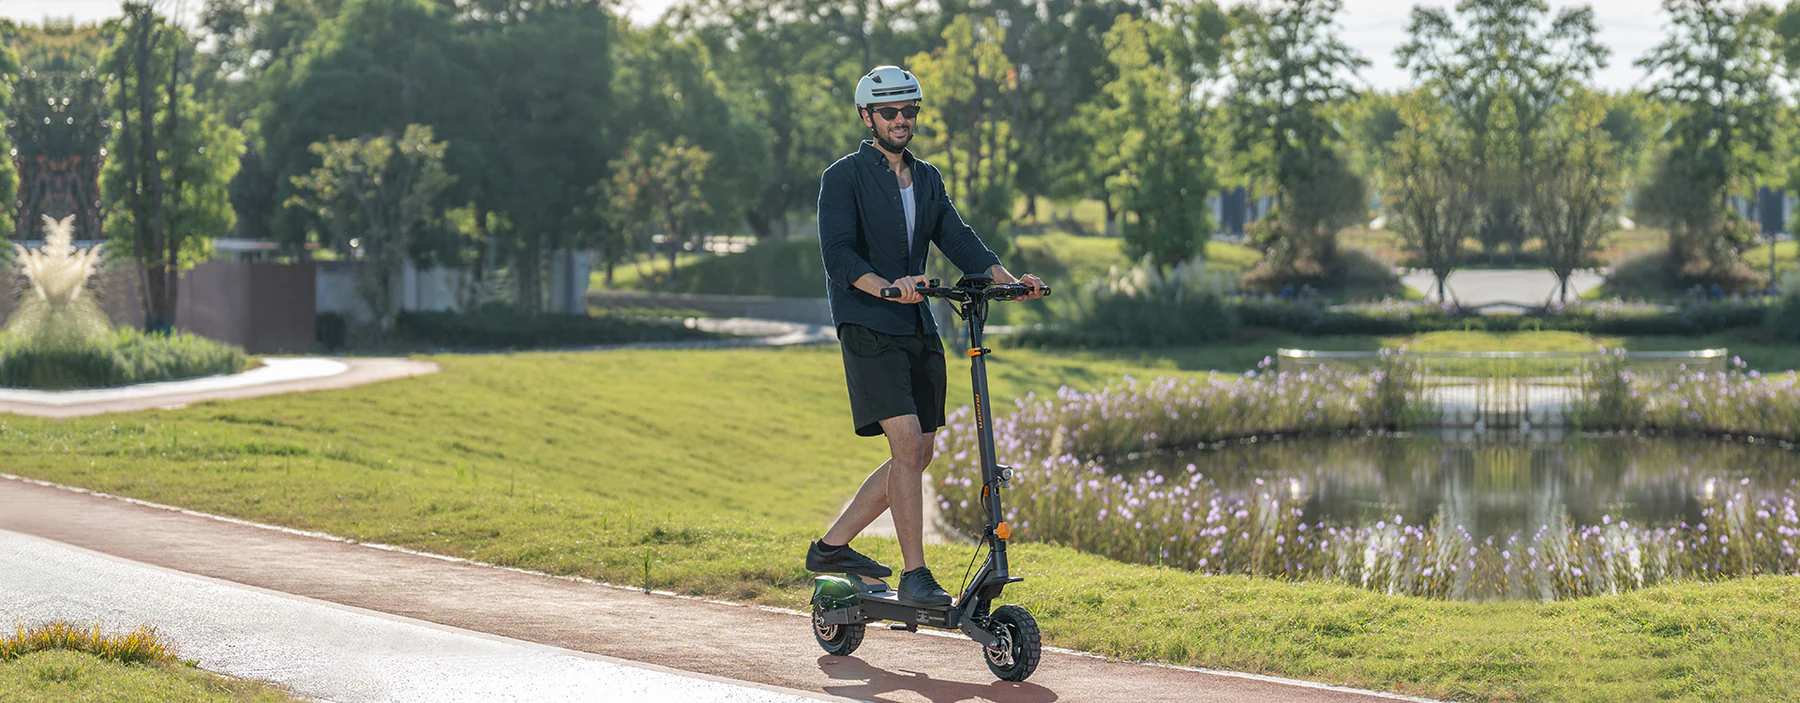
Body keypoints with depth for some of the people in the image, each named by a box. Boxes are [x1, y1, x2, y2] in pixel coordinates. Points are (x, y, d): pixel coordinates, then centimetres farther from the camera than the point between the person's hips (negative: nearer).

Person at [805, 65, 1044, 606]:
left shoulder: (927, 179, 17)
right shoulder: (843, 178, -4)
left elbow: (959, 241, 9)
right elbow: (837, 255, -16)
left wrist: (1009, 281, -8)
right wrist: (885, 287, -33)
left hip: (918, 330, 8)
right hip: (867, 327, -7)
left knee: (918, 455, 8)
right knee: (907, 443, -17)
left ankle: (832, 546, 21)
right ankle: (914, 576, -12)